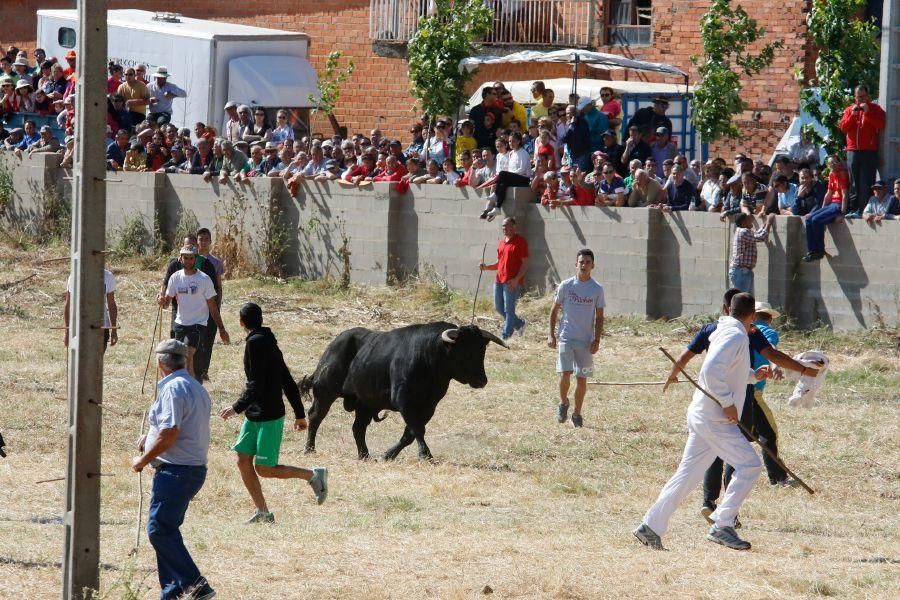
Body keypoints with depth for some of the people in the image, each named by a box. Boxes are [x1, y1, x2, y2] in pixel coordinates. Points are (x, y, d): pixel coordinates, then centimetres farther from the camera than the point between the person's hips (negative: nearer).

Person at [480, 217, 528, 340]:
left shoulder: (520, 242, -6)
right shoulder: (501, 242, 17)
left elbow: (525, 264, -10)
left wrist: (516, 279, -21)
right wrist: (486, 267, 6)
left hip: (512, 282, -8)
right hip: (499, 280, 8)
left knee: (509, 309, -6)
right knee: (499, 307, 11)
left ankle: (506, 334, -1)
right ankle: (519, 324, 28)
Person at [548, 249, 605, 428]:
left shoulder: (597, 289, 0)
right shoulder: (566, 286, 0)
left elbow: (599, 317, 6)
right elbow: (554, 310, 8)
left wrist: (597, 340, -3)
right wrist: (551, 335, 2)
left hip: (586, 341, 1)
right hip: (566, 338, -1)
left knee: (582, 378, 4)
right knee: (564, 374, -13)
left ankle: (577, 413, 18)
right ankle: (563, 403, 14)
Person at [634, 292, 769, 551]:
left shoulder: (725, 332, 16)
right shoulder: (736, 336, -14)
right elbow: (712, 370, -26)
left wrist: (754, 375, 22)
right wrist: (727, 402, -22)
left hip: (701, 417, 10)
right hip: (715, 420, -10)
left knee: (688, 474, 11)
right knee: (749, 465, -8)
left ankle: (651, 526, 11)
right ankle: (722, 526, -11)